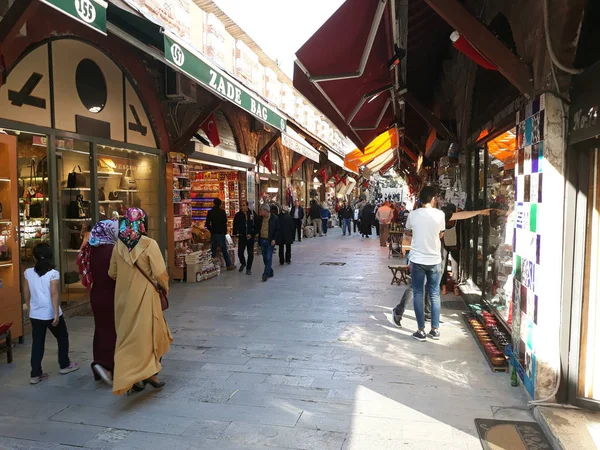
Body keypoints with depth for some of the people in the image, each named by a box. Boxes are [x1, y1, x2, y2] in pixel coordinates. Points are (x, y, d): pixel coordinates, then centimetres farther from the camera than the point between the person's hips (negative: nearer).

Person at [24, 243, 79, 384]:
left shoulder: (28, 272, 1)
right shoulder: (53, 273, -13)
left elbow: (26, 294, 7)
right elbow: (54, 295, -18)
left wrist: (30, 309, 20)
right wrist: (56, 313, -17)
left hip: (35, 315, 4)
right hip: (51, 314, -4)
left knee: (37, 343, 10)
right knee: (62, 338, 17)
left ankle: (35, 374, 11)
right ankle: (64, 365, 27)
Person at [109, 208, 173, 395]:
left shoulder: (119, 245, 0)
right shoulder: (149, 244, -15)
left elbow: (112, 273, 9)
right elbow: (160, 274, -17)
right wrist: (164, 287, 3)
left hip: (124, 298, 5)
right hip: (144, 296, -5)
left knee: (128, 335, 14)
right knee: (148, 333, 12)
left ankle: (132, 379, 22)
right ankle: (149, 372, 14)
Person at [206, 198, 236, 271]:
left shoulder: (210, 212, 3)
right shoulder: (222, 212, -9)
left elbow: (207, 223, 3)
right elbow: (225, 222, -10)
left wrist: (211, 230, 13)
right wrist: (225, 231, 1)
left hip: (213, 233, 4)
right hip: (221, 233, -4)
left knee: (213, 250, 10)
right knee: (224, 250, 1)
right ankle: (229, 265, 5)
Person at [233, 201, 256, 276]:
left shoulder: (253, 214, -4)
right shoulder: (238, 215, -1)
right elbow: (235, 225, 7)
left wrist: (252, 234, -5)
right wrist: (235, 233, -4)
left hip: (250, 237, -1)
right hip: (241, 237, 1)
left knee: (250, 254, 5)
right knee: (240, 253, 2)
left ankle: (248, 268, 19)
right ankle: (243, 264, 31)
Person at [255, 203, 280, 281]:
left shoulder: (274, 218, -7)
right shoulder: (259, 218, 5)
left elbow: (277, 230, -4)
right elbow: (257, 229, 14)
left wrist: (274, 239, -13)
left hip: (270, 241, -5)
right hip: (262, 240, 5)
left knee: (269, 258, -7)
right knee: (265, 258, 11)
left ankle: (266, 274, -6)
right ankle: (270, 272, 25)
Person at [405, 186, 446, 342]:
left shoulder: (413, 214, -6)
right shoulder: (439, 214, -7)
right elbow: (440, 235, 6)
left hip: (417, 260, -1)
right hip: (435, 260, 1)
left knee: (418, 294, 7)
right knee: (435, 295, 12)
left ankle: (421, 331, 9)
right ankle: (435, 329, 18)